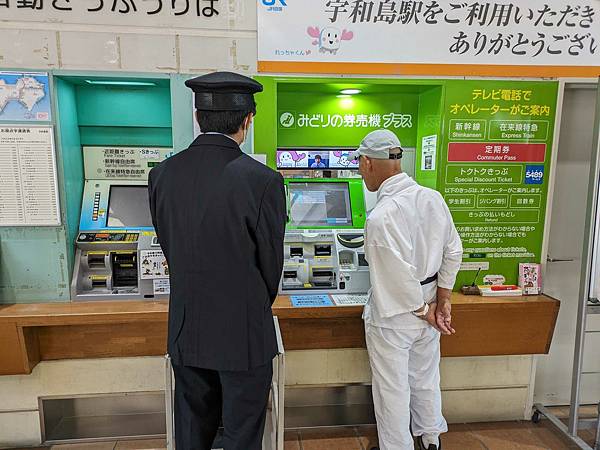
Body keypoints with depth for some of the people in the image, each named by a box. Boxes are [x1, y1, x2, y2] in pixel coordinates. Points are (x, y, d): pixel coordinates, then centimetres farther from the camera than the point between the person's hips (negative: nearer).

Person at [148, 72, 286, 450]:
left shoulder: (163, 174, -6)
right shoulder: (263, 181, -20)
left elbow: (169, 249, 2)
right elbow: (271, 261, -10)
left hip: (186, 331, 5)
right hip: (243, 334, -4)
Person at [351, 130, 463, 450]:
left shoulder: (381, 216, -27)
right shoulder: (433, 198, -6)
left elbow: (399, 275, -26)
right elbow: (453, 251, 1)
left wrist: (424, 311, -9)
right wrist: (442, 301, 6)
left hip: (393, 314, -7)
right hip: (428, 303, 7)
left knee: (392, 388, 14)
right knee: (426, 379, 26)